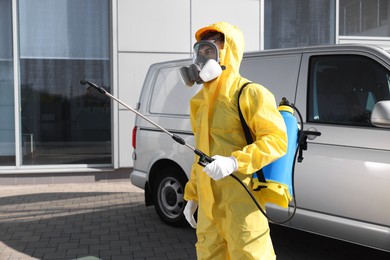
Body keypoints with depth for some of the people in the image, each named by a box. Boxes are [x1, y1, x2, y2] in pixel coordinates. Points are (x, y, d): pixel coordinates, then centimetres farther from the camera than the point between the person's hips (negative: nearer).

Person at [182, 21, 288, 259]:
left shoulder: (249, 93, -7)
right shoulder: (202, 101, 17)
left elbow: (277, 140, -14)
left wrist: (234, 162, -26)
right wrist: (192, 195, 20)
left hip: (240, 205, -7)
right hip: (208, 206, 8)